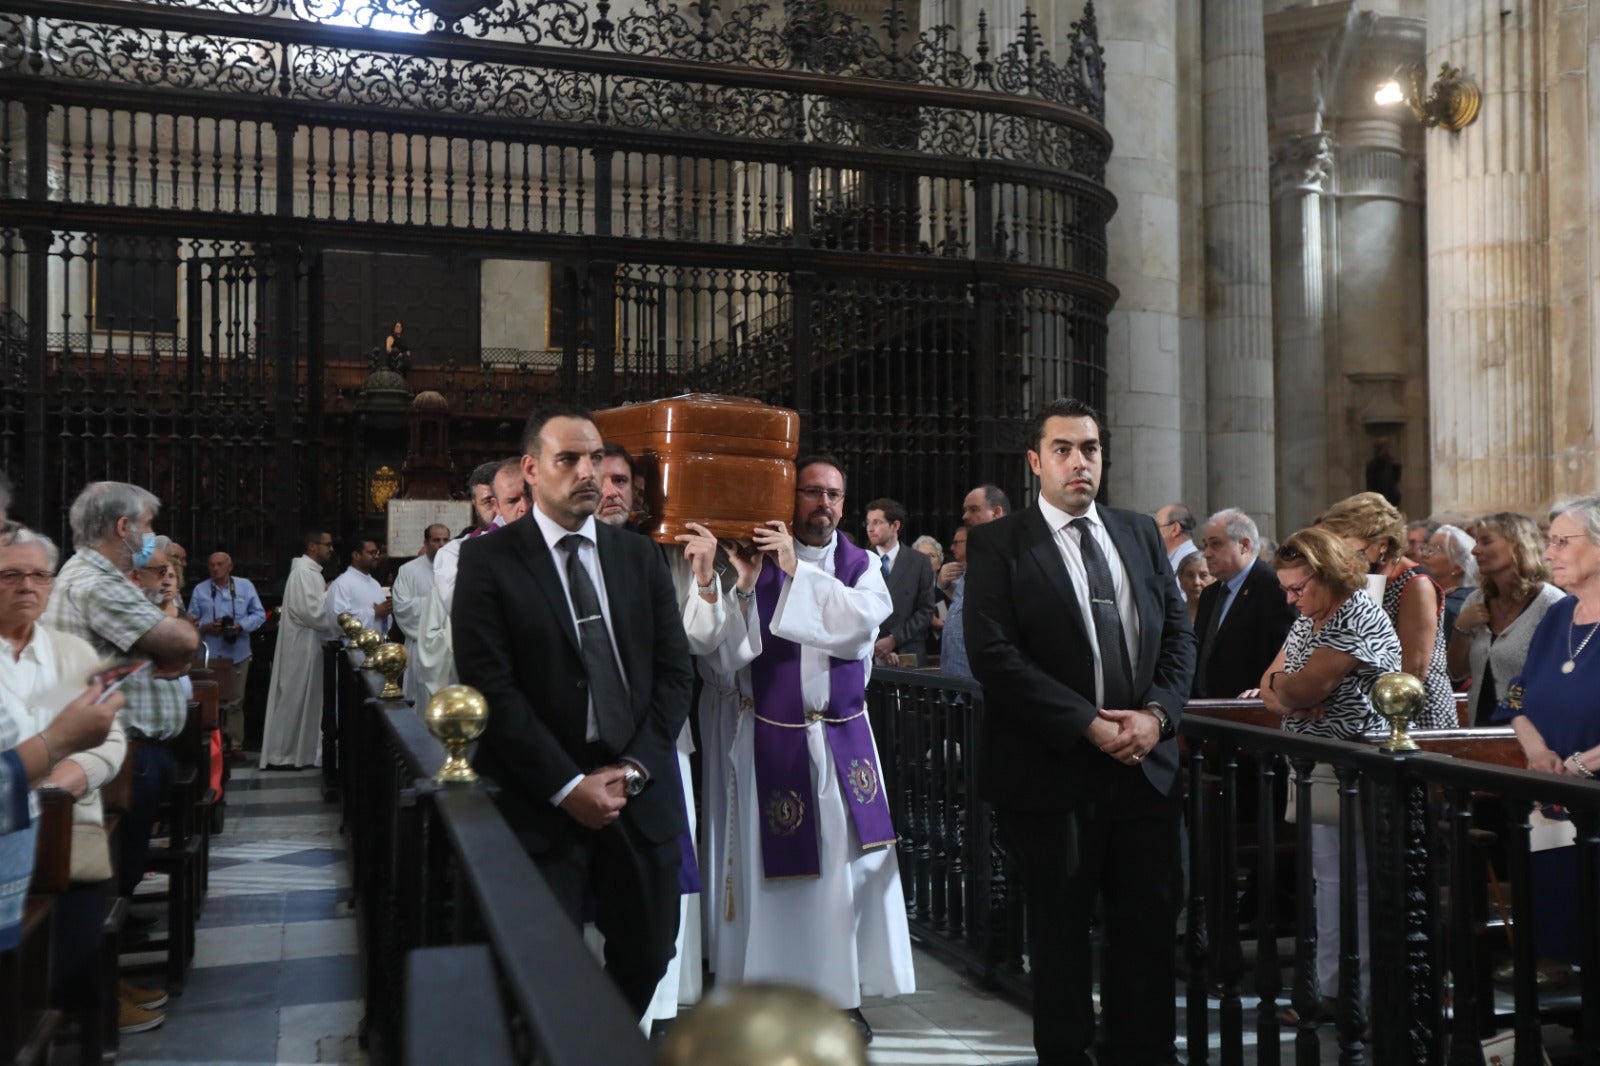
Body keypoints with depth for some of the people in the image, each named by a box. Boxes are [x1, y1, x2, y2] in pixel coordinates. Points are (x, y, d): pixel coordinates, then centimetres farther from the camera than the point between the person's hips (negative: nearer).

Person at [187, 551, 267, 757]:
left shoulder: (245, 586, 6)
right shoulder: (200, 590, 8)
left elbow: (259, 614, 3)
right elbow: (191, 620, 6)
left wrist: (241, 626, -13)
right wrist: (205, 627, -14)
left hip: (237, 653, 0)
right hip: (209, 654, 0)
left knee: (235, 701, 4)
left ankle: (236, 744, 10)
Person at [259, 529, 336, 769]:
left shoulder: (311, 572, 14)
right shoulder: (303, 572, -17)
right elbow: (310, 611, -24)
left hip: (309, 646, 10)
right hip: (301, 647, -10)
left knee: (304, 700, 14)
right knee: (294, 699, -2)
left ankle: (296, 751, 21)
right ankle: (282, 754, 7)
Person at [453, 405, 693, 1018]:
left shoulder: (641, 558, 9)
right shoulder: (488, 561, -3)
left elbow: (674, 672, 5)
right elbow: (491, 689, -10)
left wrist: (633, 768, -7)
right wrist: (569, 785, -13)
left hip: (641, 796, 4)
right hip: (542, 804, -3)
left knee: (645, 960, 12)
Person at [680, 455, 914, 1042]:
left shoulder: (861, 566, 4)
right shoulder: (753, 559, -3)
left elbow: (861, 620, -16)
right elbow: (720, 645, -14)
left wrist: (796, 570, -19)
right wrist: (712, 579, -29)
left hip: (843, 739, 2)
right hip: (771, 740, -2)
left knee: (851, 862, 4)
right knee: (776, 866, 4)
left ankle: (843, 992, 18)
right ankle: (776, 991, 19)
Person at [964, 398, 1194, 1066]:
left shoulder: (1141, 534, 12)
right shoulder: (999, 545, -4)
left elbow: (1178, 634, 11)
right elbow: (993, 654, -13)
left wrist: (1156, 712, -7)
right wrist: (1088, 724, -16)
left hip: (1144, 761, 4)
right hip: (1053, 768, -4)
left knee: (1150, 922, 10)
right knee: (1060, 929, 8)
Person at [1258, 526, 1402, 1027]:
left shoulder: (1361, 619, -13)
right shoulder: (1307, 620, 16)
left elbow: (1304, 688, -21)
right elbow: (1270, 690, 13)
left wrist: (1282, 683, 1)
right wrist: (1291, 697, -9)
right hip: (1313, 768, 9)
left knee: (1344, 878, -4)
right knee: (1327, 877, 10)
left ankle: (1339, 995, 4)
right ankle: (1332, 988, 16)